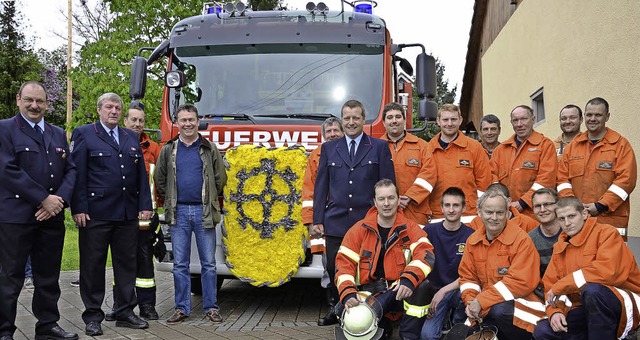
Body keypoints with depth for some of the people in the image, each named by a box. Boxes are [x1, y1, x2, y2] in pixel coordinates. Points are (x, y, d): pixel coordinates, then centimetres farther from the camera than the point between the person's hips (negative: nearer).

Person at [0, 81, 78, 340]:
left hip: (52, 218, 5)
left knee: (48, 277, 11)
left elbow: (70, 170, 11)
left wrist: (60, 199, -8)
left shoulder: (59, 134, 16)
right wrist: (44, 199, -15)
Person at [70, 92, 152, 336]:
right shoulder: (83, 134, 1)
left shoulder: (131, 138, 15)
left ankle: (125, 312, 20)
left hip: (128, 215, 5)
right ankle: (93, 316, 13)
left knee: (126, 264, 9)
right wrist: (78, 209, -12)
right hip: (95, 214, -5)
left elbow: (141, 175, 14)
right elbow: (78, 174, -6)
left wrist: (145, 205, 6)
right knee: (93, 265, 3)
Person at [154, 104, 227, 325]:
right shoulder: (168, 150, 8)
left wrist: (209, 201, 9)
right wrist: (170, 201, 12)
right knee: (180, 265, 5)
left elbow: (220, 179, 9)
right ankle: (182, 308, 14)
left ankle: (211, 308, 11)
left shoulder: (209, 149, 5)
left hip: (204, 212, -1)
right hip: (178, 213, 1)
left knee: (208, 264, 3)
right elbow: (159, 180, 16)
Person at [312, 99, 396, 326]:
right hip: (336, 224, 2)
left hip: (369, 223, -2)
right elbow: (321, 187, 11)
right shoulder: (329, 148, 14)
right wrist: (318, 220, 4)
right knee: (335, 273, 4)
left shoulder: (380, 148, 7)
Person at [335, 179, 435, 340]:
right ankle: (382, 325, 5)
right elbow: (344, 263, -2)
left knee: (422, 286, -32)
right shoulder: (359, 230, 4)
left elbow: (425, 254, -15)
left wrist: (409, 279, -34)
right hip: (370, 293, 0)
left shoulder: (410, 229, 3)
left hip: (400, 292, 1)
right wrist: (348, 294, -20)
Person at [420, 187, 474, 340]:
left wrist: (444, 291, -18)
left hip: (460, 289, 1)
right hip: (435, 290, -1)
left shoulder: (471, 235, -5)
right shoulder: (429, 231, -2)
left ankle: (458, 326, -6)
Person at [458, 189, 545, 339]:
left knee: (500, 310, -34)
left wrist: (482, 301, -21)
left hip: (520, 303, -5)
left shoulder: (521, 239, -13)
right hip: (485, 309, 5)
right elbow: (468, 277, 10)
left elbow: (521, 282, -20)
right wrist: (471, 301, -12)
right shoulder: (473, 241, 6)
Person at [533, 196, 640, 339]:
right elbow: (550, 284, 11)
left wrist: (560, 286, -19)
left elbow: (608, 271, -26)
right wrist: (554, 311, -11)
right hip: (584, 311, 6)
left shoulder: (606, 233, -9)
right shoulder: (561, 247, 12)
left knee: (592, 289, -38)